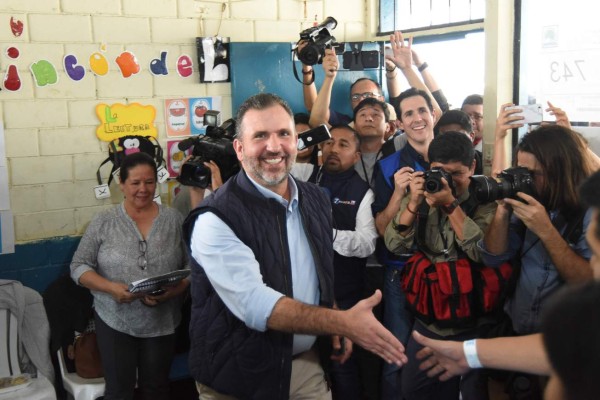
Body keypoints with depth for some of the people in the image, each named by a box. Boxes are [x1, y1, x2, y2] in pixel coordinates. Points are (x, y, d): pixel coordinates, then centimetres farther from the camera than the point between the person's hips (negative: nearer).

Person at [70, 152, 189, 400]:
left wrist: (176, 289, -21)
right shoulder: (103, 222, -4)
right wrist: (110, 287, -19)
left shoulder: (174, 220, -2)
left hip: (162, 322, 1)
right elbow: (79, 267, -3)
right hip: (115, 322, -1)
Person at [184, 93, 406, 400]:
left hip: (305, 362, 6)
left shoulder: (316, 199, 2)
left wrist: (336, 329, 4)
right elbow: (255, 305, -29)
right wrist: (343, 323, -31)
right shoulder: (215, 219, -21)